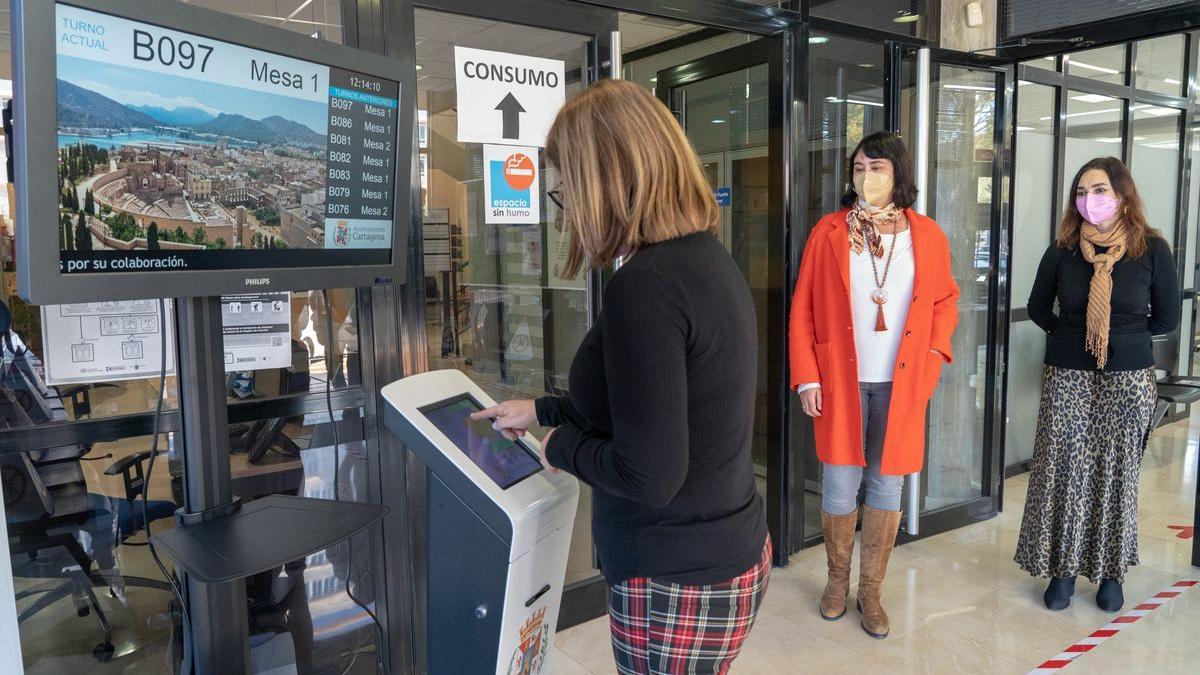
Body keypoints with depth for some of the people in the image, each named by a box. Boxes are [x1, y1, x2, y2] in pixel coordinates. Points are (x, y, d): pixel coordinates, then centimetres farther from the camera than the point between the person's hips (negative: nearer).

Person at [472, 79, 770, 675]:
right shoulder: (710, 260, 4)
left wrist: (560, 446, -8)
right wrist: (543, 410, 22)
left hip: (678, 585, -9)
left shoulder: (646, 284, -26)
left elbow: (649, 474, -26)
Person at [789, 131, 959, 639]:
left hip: (901, 386, 2)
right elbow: (802, 310, -1)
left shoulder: (928, 236, 4)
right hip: (841, 383, -1)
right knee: (840, 487, 5)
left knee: (886, 488, 9)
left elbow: (946, 301, 13)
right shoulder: (829, 232, -1)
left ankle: (871, 591, 25)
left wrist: (934, 357, -2)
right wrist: (807, 378, -6)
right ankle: (837, 581, 28)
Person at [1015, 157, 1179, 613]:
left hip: (1128, 379, 0)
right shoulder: (1062, 250, -2)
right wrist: (1072, 334, 12)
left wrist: (1123, 335, 13)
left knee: (1117, 472, 7)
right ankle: (1063, 568, 15)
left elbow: (1167, 318, 5)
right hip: (1067, 377, 1)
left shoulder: (1152, 249, -4)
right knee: (1062, 471, 1)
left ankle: (1111, 571, 22)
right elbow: (1038, 310, 11)